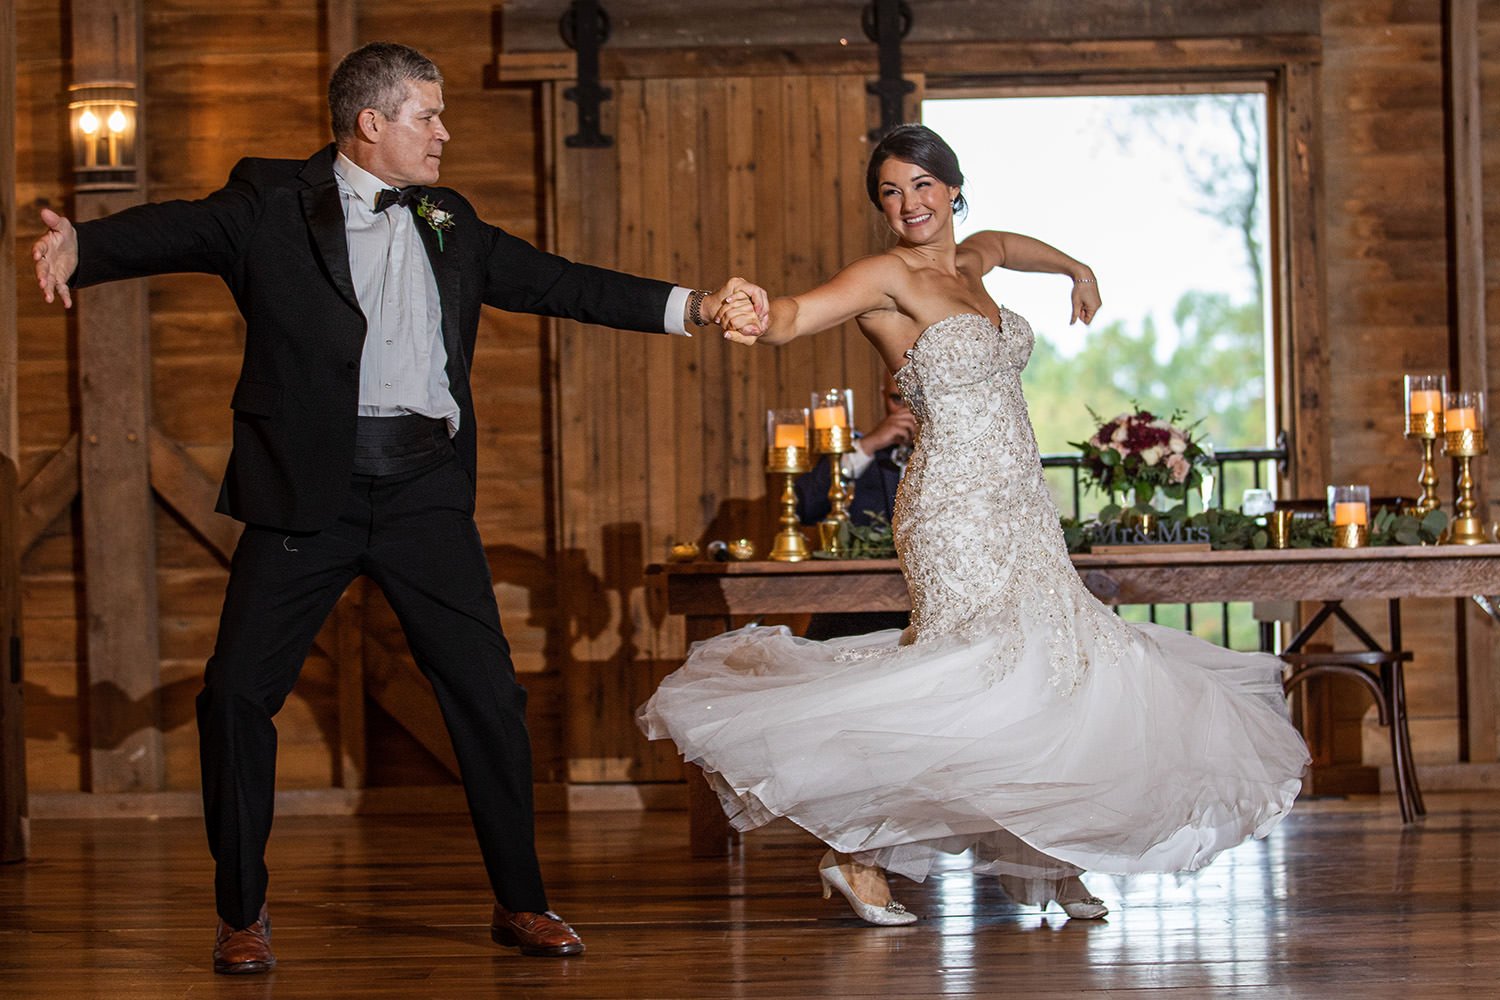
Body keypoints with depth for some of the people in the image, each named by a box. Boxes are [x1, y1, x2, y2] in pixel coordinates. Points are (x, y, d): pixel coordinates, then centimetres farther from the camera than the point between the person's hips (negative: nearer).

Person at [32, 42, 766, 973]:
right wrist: (79, 244, -32)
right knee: (238, 692, -4)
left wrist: (693, 305, 15)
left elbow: (555, 281, 19)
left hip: (426, 488, 3)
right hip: (309, 486, -3)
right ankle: (245, 913, 11)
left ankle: (522, 903, 15)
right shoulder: (273, 201, 1)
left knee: (489, 693, 1)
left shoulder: (448, 222, 16)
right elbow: (178, 230, -12)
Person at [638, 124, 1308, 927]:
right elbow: (802, 312, -29)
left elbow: (1005, 245, 39)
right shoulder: (889, 276, -10)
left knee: (1053, 669, 10)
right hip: (959, 508, -9)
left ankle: (1047, 862, 24)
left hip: (1021, 511, 9)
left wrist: (1075, 269, 55)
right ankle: (854, 850, -14)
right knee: (982, 671, -21)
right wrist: (761, 316, -52)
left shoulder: (969, 263, 13)